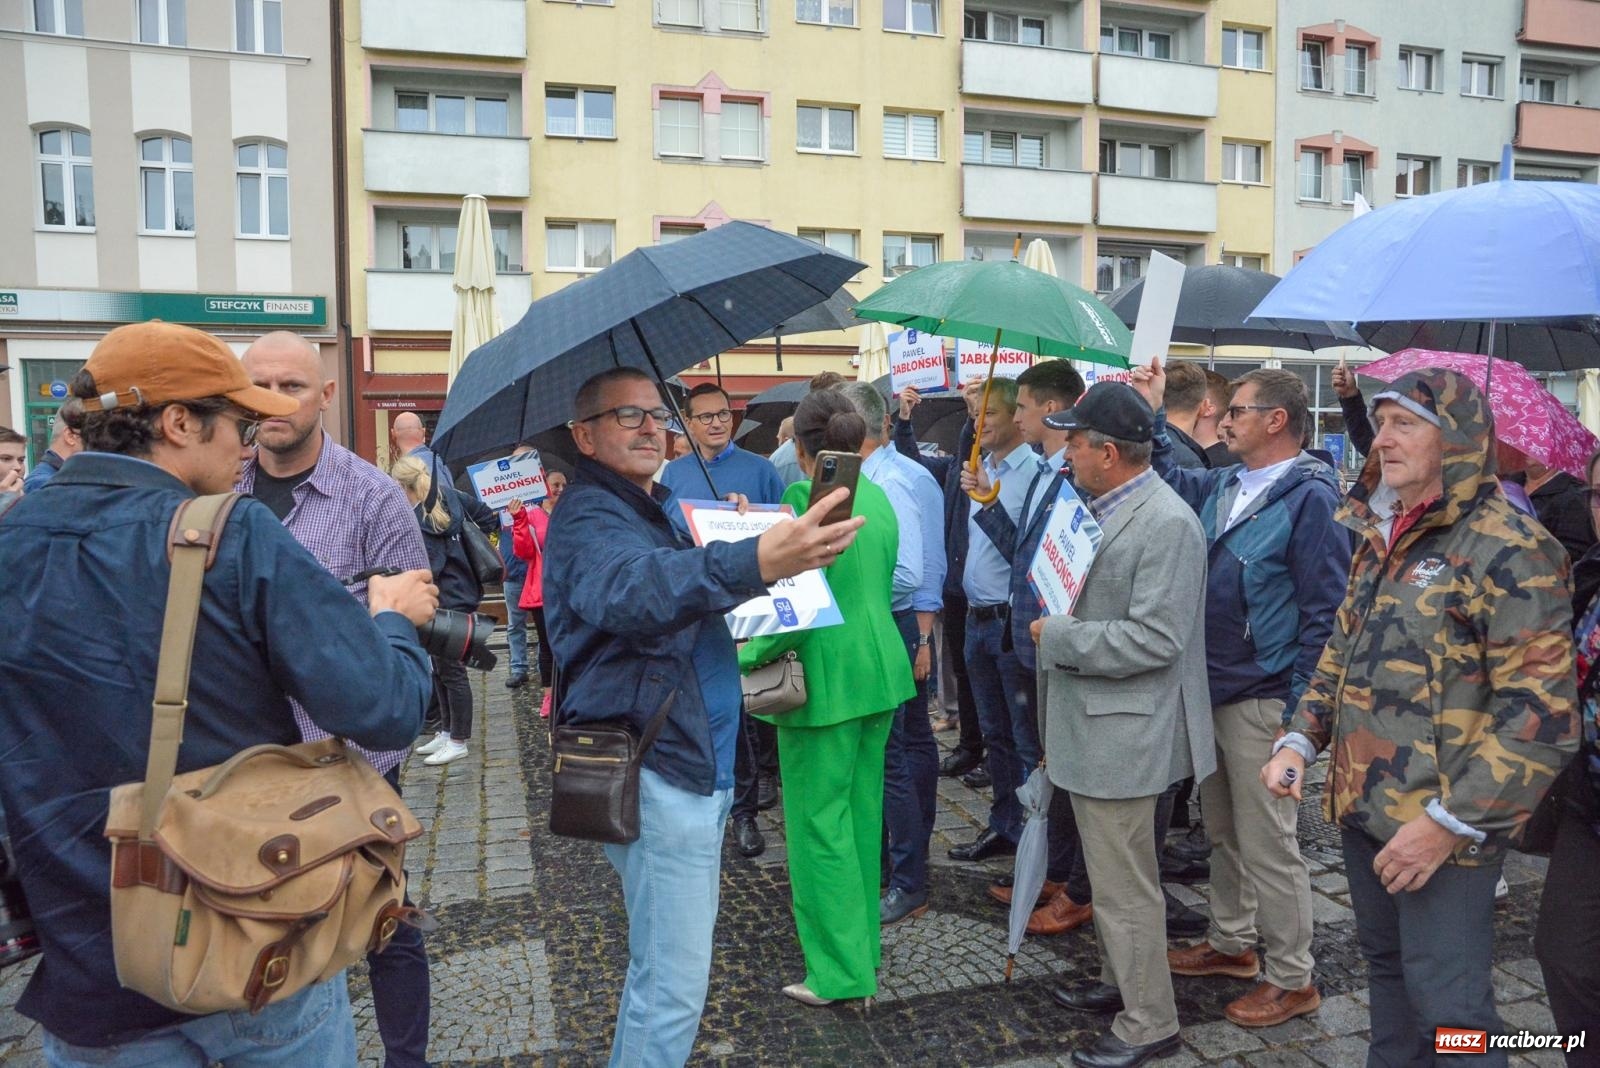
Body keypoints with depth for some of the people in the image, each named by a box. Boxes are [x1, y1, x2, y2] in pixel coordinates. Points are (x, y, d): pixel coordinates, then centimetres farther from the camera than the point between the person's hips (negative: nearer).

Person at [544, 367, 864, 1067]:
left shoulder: (654, 507, 17)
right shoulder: (589, 518, -16)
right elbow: (635, 588, -39)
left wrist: (732, 535, 6)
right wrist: (757, 561, -56)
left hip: (699, 765, 10)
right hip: (657, 777, -10)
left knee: (662, 968, 23)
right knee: (674, 988, -4)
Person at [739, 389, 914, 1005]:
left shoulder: (808, 499, -17)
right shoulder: (878, 497, 8)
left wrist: (748, 657, -9)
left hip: (826, 677, -8)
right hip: (881, 670, 8)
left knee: (820, 821, 2)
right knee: (863, 812, 18)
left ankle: (840, 971, 10)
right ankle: (863, 945, 33)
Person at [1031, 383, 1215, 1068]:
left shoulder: (1167, 524, -19)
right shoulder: (1100, 509, 9)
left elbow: (1153, 639, -25)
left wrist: (1056, 636, -18)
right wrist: (1053, 617, 5)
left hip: (1123, 732, -9)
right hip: (1088, 726, 9)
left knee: (1125, 886, 3)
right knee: (1109, 874, 22)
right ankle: (1118, 983, 40)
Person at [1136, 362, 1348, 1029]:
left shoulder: (1309, 496, -14)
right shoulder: (1222, 486, 7)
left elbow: (1325, 610, -16)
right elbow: (1168, 480, 25)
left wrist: (1296, 710, -17)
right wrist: (1151, 415, 14)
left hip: (1260, 699, -8)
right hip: (1210, 689, 8)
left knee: (1267, 844, 3)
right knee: (1222, 830, 20)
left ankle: (1292, 980, 20)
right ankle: (1231, 943, 38)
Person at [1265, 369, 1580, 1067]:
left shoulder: (1508, 549, -14)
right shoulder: (1381, 537, 11)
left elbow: (1541, 712, -18)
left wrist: (1450, 823, -20)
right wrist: (1301, 739, 5)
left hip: (1444, 828, -7)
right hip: (1362, 808, 7)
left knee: (1446, 1005, -1)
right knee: (1387, 966, 20)